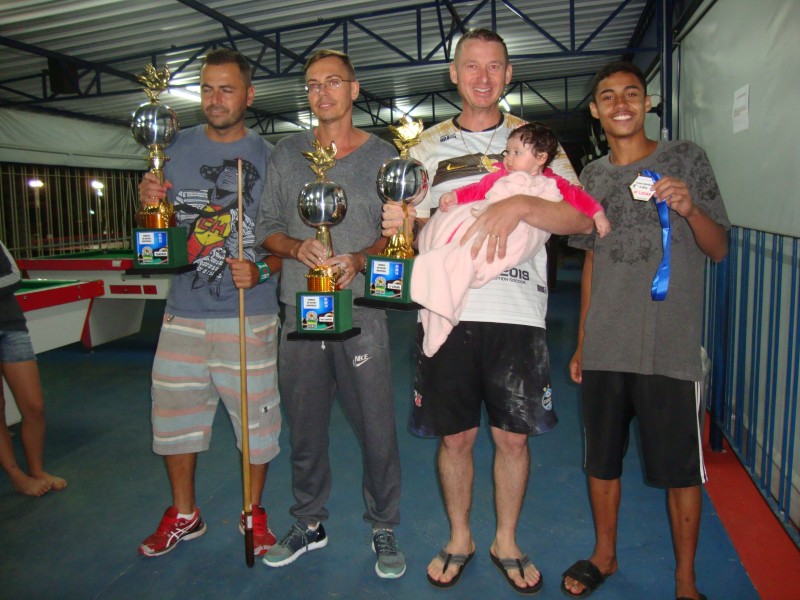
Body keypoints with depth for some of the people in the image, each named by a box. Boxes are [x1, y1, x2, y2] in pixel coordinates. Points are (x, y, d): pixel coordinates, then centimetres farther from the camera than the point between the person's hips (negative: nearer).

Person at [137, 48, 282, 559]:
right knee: (173, 413, 12)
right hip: (184, 311, 3)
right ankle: (183, 514, 34)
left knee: (255, 417, 6)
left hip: (249, 314, -3)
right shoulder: (175, 147, 9)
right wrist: (147, 200, -7)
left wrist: (261, 271, -18)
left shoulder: (268, 157, 1)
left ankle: (254, 513, 29)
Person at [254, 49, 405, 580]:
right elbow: (267, 228, 10)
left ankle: (384, 528, 21)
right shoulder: (286, 154, 10)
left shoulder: (381, 155, 5)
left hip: (361, 308, -2)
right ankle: (309, 523, 31)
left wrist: (360, 259, -16)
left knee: (376, 424, 1)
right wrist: (298, 248, -11)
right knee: (304, 423, 12)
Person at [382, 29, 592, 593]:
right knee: (455, 437, 9)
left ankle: (507, 542, 31)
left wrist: (518, 205, -21)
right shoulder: (428, 147, 12)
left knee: (513, 437, 9)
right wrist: (399, 224, -11)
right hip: (447, 310, 1)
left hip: (516, 313, 0)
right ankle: (459, 539, 32)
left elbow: (581, 218, -4)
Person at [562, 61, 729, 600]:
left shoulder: (686, 159, 1)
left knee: (680, 467, 4)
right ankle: (605, 555, 34)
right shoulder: (591, 176, 11)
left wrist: (690, 209, -22)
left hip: (670, 347, -3)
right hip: (605, 348, 4)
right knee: (602, 458, 13)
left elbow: (719, 250, 0)